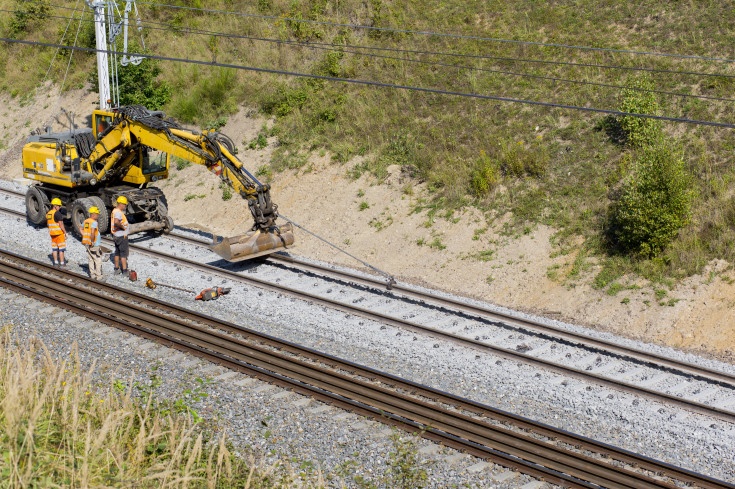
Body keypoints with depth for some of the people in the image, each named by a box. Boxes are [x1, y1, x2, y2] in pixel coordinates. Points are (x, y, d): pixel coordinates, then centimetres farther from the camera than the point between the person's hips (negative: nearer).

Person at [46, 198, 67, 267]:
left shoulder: (48, 214, 9)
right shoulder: (57, 213, -16)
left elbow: (48, 223, 18)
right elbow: (61, 224, -18)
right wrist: (65, 232, -12)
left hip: (52, 233, 8)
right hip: (59, 233, -8)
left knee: (54, 248, 13)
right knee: (61, 248, -2)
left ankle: (56, 262, 16)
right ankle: (62, 263, -1)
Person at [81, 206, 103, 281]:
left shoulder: (86, 221, 11)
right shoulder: (94, 222, -17)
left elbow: (81, 229, 24)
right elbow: (92, 232, -30)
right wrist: (92, 241, -20)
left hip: (87, 244, 9)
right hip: (94, 245, -9)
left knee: (91, 260, 15)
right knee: (98, 260, -2)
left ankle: (92, 275, 17)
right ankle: (99, 277, -3)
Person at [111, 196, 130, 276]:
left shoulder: (114, 210, 10)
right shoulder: (118, 212, -23)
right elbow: (116, 222, -41)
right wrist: (122, 226, -25)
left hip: (116, 235, 10)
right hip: (121, 236, -10)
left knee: (117, 252, 16)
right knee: (123, 253, -4)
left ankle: (117, 269, 23)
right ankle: (125, 270, -2)